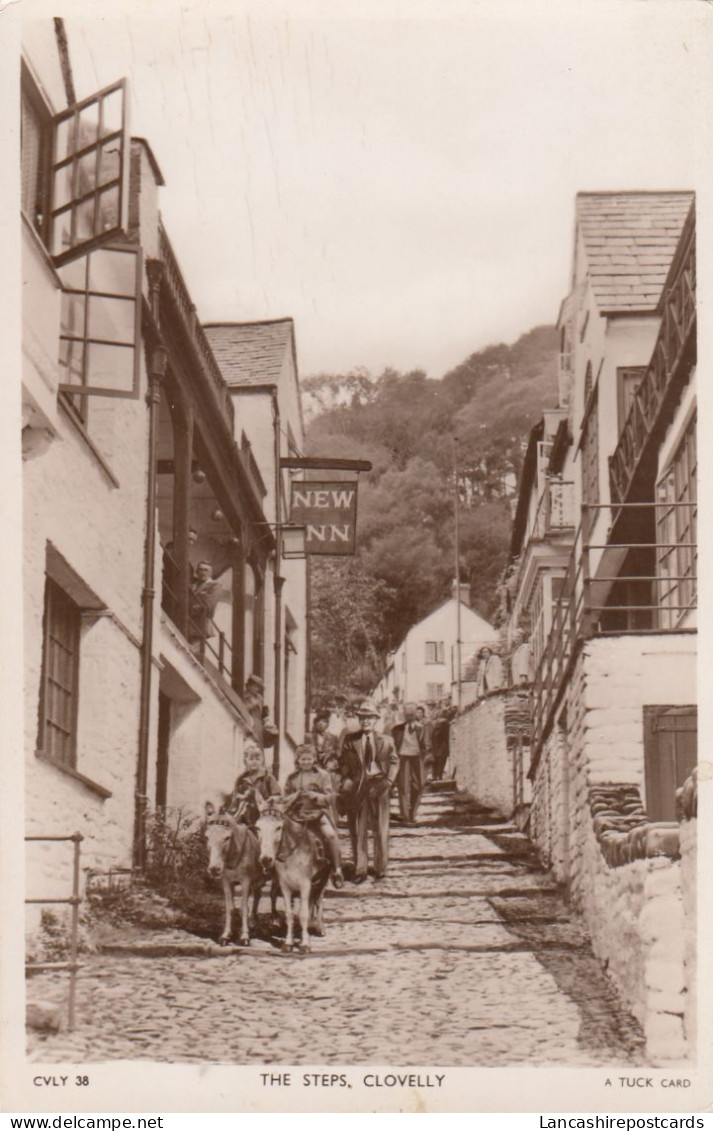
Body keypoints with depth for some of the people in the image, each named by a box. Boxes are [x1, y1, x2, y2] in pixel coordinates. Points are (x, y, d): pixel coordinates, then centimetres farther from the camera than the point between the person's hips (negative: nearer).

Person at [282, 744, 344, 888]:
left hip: (318, 812, -3)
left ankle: (337, 870, -15)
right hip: (297, 814, 3)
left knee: (330, 834, -25)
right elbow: (286, 799, 12)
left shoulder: (322, 775, 6)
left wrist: (314, 795, -16)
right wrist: (295, 796, -9)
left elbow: (328, 797, 0)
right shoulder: (292, 778, 12)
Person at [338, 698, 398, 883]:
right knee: (358, 830, 2)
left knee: (380, 829, 6)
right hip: (357, 785, 0)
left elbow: (394, 761, 10)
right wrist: (346, 782, -6)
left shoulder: (385, 740, 4)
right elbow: (343, 763, 6)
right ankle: (360, 869, 9)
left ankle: (380, 868, 18)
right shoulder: (349, 739, 4)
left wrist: (389, 780, -2)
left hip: (379, 785, 0)